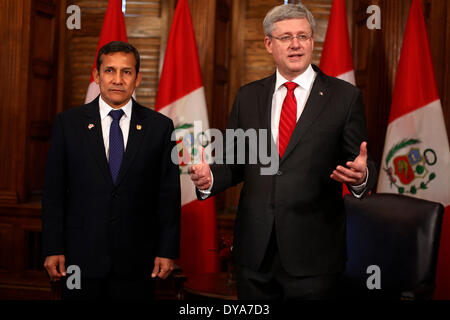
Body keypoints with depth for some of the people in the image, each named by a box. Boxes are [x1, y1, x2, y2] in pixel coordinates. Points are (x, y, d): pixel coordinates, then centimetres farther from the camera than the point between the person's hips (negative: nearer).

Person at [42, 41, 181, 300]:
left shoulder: (160, 127, 1)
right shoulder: (69, 123, 2)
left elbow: (169, 194, 1)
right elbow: (54, 191, 2)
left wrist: (168, 251, -2)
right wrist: (53, 249, -2)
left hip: (137, 261, 0)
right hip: (81, 258, 0)